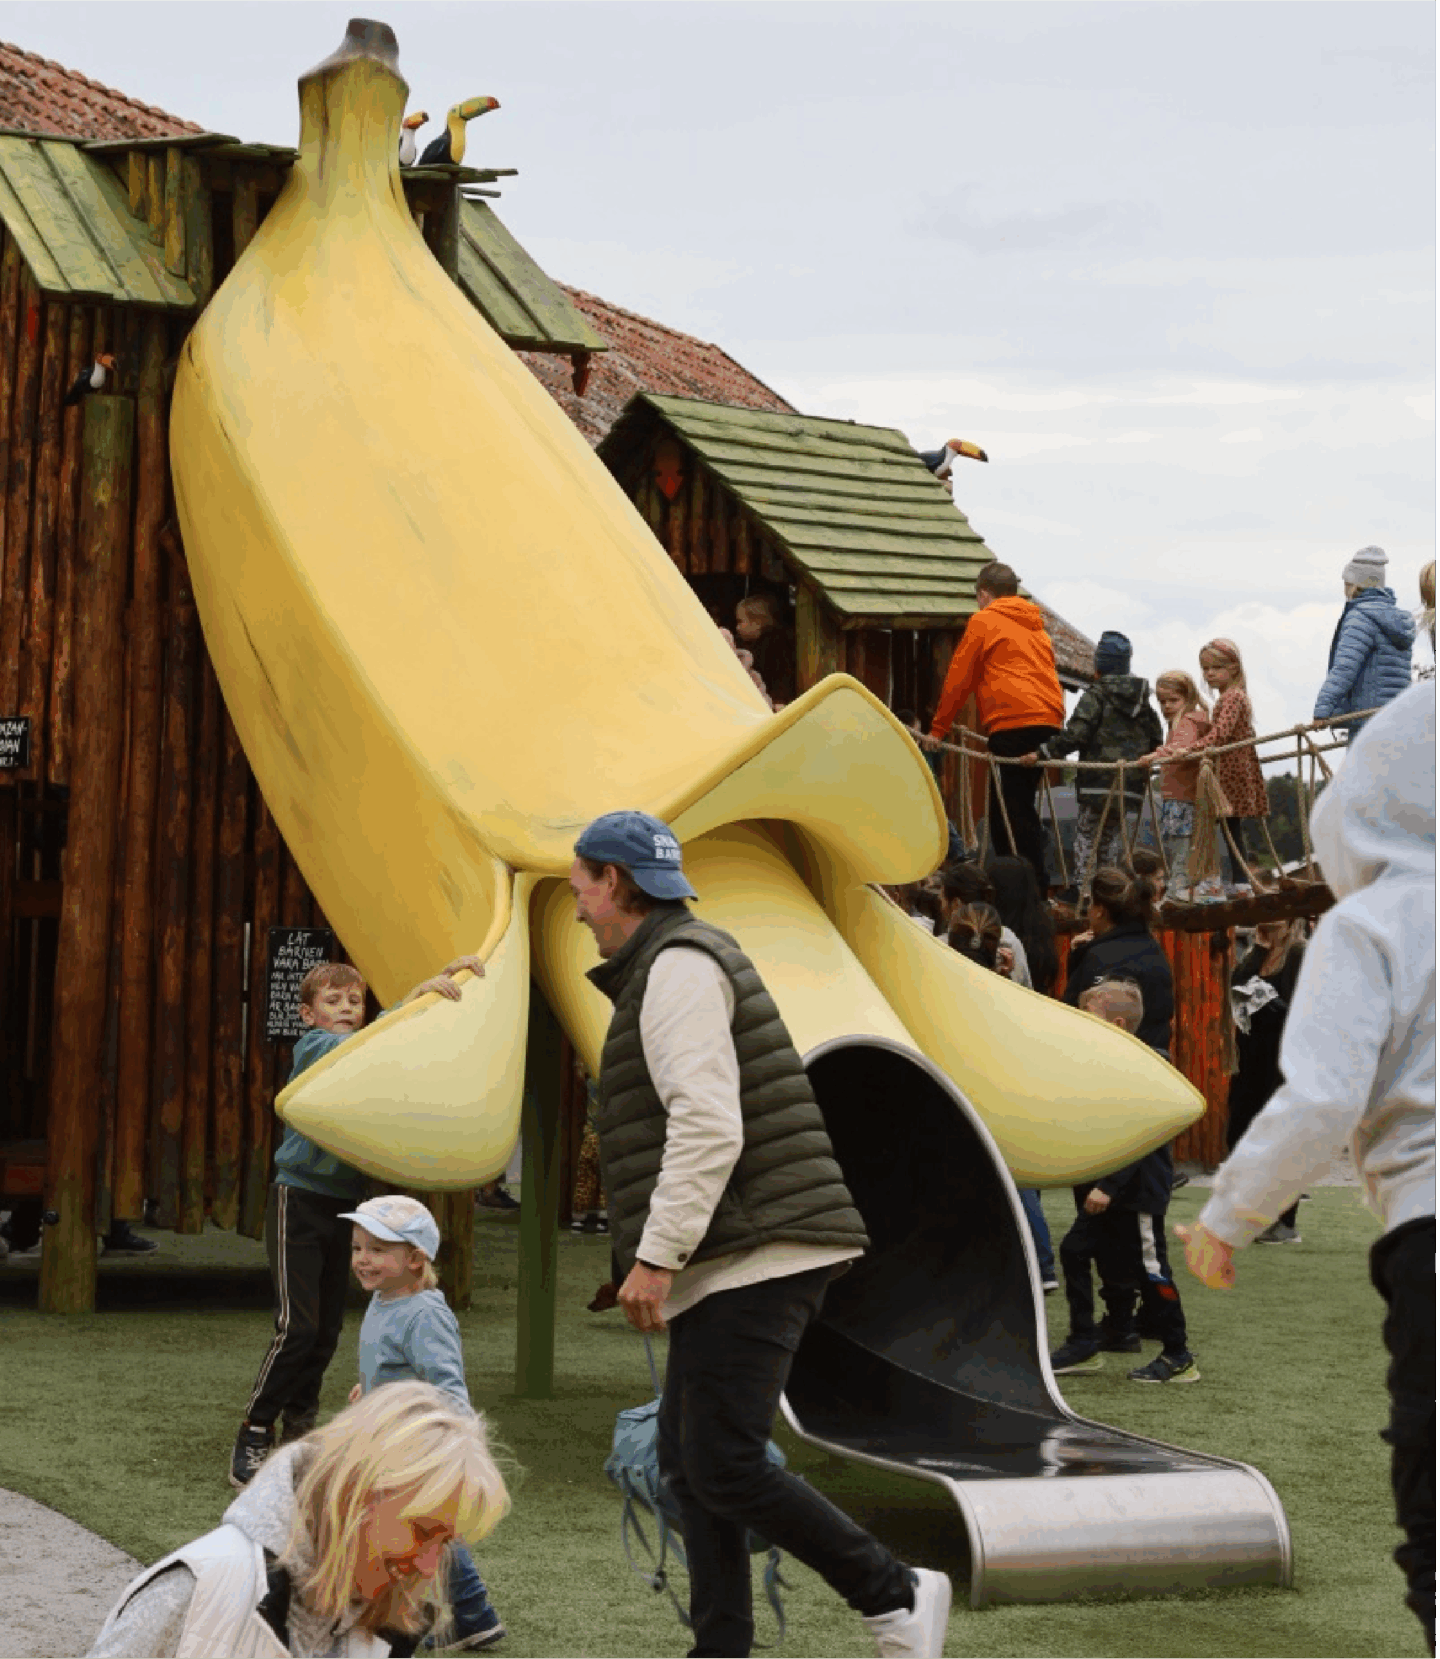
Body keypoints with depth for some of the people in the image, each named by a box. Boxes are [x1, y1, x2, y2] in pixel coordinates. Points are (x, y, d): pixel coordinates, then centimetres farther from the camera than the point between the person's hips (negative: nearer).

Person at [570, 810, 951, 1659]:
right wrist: (665, 1255, 24)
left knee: (723, 1463, -13)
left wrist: (654, 1256, -21)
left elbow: (708, 1129, -22)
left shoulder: (678, 967, -11)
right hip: (735, 1266, 11)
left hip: (753, 1262, -11)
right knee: (686, 1452, 12)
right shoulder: (681, 962, 23)